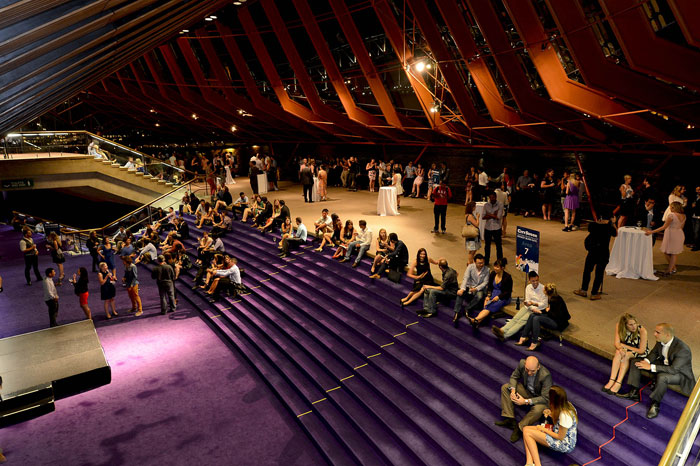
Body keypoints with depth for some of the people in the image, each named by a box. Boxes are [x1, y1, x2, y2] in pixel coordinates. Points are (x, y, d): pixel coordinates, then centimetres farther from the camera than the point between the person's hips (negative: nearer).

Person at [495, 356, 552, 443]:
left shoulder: (545, 375, -36)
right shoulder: (522, 363, -23)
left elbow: (545, 398, -30)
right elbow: (514, 377, -4)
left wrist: (526, 401, -35)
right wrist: (513, 390, -22)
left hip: (539, 397, -5)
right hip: (527, 390, 5)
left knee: (538, 409, -36)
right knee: (505, 387, -7)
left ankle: (519, 427, -15)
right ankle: (510, 419, -8)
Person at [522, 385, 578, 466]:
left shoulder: (565, 415, -32)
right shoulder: (566, 404, -6)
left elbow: (560, 437, -22)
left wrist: (544, 429, -10)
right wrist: (551, 414, -6)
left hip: (565, 445, -9)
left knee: (527, 432, -16)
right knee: (526, 428, -4)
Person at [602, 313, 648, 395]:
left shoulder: (642, 331, -26)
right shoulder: (619, 326, -16)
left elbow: (641, 351, -21)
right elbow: (617, 343, -16)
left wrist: (625, 346, -18)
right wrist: (620, 348, -39)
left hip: (640, 354, -3)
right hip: (626, 349, 3)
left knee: (626, 355, -33)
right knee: (618, 353, -30)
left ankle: (618, 383, -33)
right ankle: (612, 381, -33)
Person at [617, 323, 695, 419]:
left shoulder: (682, 349, -33)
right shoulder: (661, 341, -12)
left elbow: (673, 369, -36)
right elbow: (654, 352, 7)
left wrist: (651, 367, -34)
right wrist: (646, 361, -14)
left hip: (680, 372, -8)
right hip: (664, 363, 8)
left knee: (662, 377, -40)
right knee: (635, 361, -1)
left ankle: (655, 404, -18)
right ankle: (634, 393, 1)